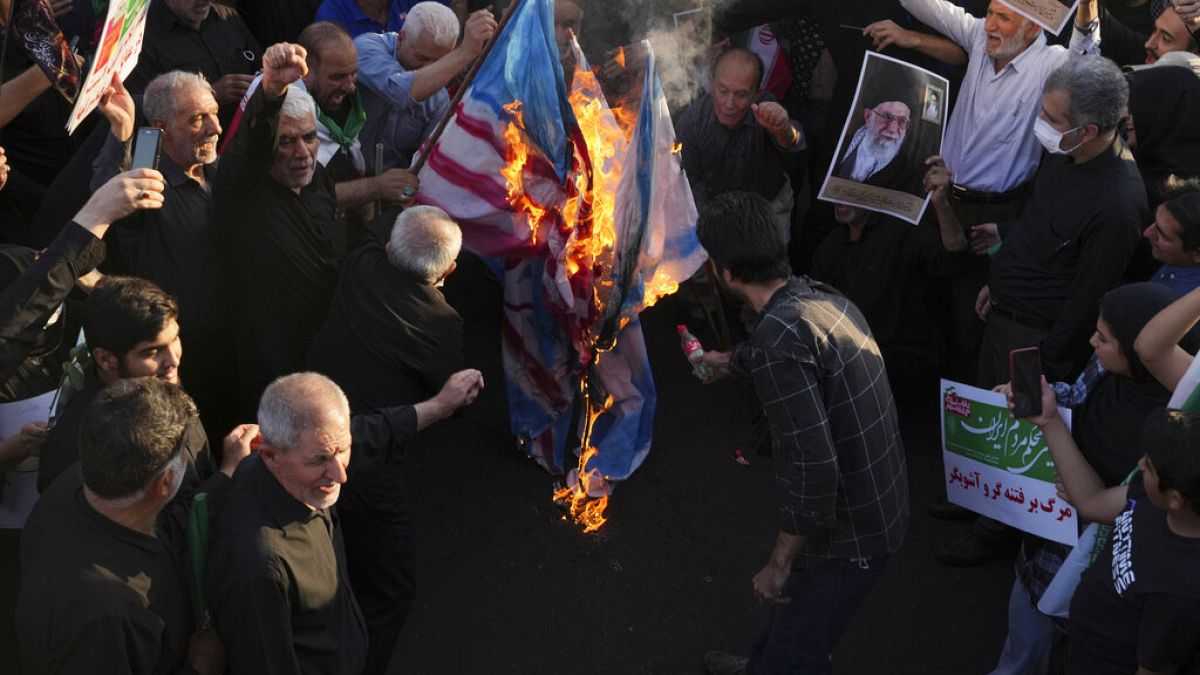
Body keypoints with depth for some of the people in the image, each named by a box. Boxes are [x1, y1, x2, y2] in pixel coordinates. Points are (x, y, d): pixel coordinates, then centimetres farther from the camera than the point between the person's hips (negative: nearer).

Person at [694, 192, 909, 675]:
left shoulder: (778, 337, -28)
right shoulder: (822, 298, 1)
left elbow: (813, 466, -31)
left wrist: (778, 563, -19)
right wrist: (731, 360, 44)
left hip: (847, 532, -9)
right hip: (880, 505, 9)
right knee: (794, 606, 32)